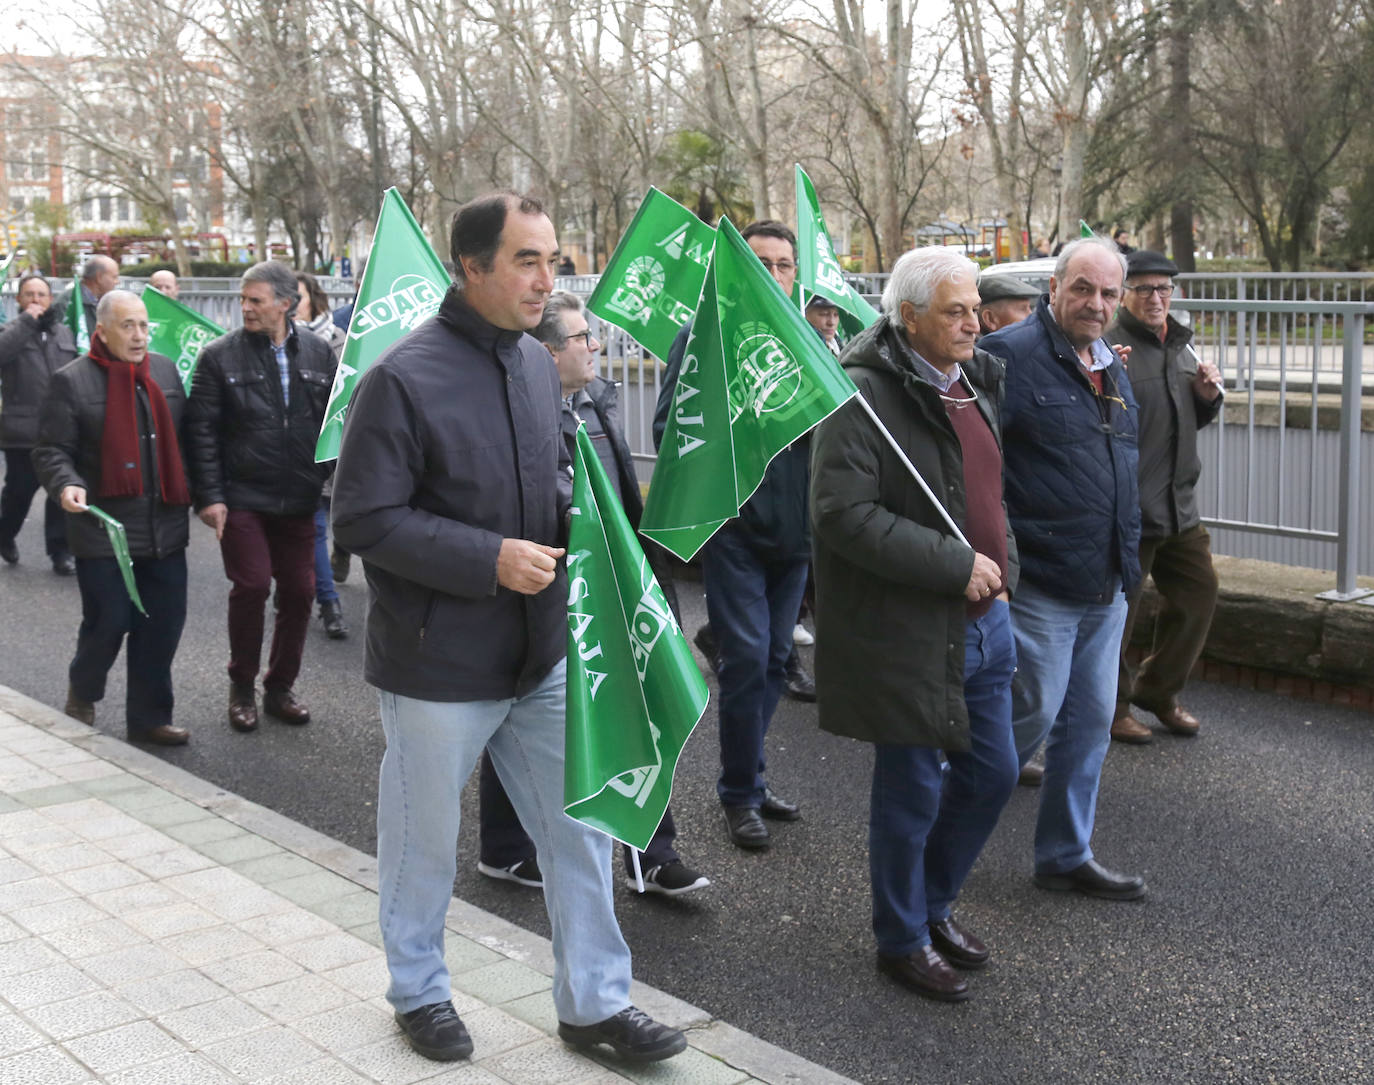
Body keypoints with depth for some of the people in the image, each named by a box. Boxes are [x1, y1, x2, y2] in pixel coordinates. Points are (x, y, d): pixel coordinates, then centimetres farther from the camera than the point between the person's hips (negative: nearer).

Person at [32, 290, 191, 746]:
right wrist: (66, 485, -23)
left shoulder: (165, 370, 10)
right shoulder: (72, 380, -4)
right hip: (104, 531, -4)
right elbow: (51, 451, -5)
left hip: (165, 528, 4)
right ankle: (82, 694, 29)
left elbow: (184, 437, 16)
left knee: (163, 626, 5)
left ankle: (149, 717, 19)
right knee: (108, 622, -1)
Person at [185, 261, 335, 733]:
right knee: (251, 587, -6)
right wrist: (209, 496, -10)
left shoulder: (317, 353, 5)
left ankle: (280, 687, 23)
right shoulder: (220, 356, -3)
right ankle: (242, 688, 13)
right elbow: (201, 431, -4)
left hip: (298, 499, 3)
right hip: (242, 499, -3)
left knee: (299, 591, 6)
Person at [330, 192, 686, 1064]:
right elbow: (365, 519, -18)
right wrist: (491, 559, -23)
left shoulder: (537, 364, 5)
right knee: (424, 839, 12)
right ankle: (419, 991, 35)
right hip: (439, 663, -6)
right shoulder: (404, 378, -17)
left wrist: (574, 508, -2)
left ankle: (595, 1000, 25)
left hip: (542, 651, 6)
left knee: (580, 825, 10)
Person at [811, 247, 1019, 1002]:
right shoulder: (865, 394, -17)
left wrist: (1001, 570, 13)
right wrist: (955, 565, -22)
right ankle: (903, 940, 24)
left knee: (991, 774, 16)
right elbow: (843, 514, -24)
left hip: (981, 621, 8)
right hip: (904, 631, -8)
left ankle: (934, 903, 37)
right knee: (913, 791, 4)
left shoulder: (975, 382, 10)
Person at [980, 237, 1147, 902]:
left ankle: (1066, 856, 27)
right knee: (1033, 713, -3)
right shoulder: (1010, 355, -13)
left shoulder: (1112, 369, 14)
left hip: (1106, 589, 8)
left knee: (1090, 722, 13)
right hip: (1040, 587, -8)